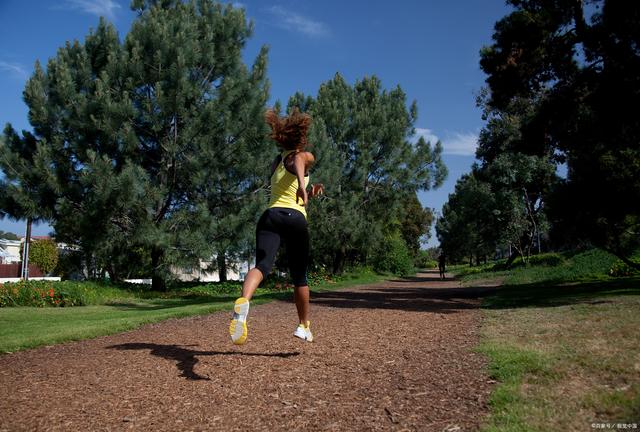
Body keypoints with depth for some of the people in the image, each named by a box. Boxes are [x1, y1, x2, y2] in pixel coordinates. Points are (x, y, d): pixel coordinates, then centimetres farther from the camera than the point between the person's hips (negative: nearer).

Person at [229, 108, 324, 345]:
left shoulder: (276, 161, 26)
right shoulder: (305, 156, 8)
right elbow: (298, 159, -20)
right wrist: (302, 186, -36)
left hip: (270, 215, 4)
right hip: (296, 218, -3)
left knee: (262, 265, -18)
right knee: (299, 276, 13)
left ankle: (243, 301, -49)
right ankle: (304, 326, 25)